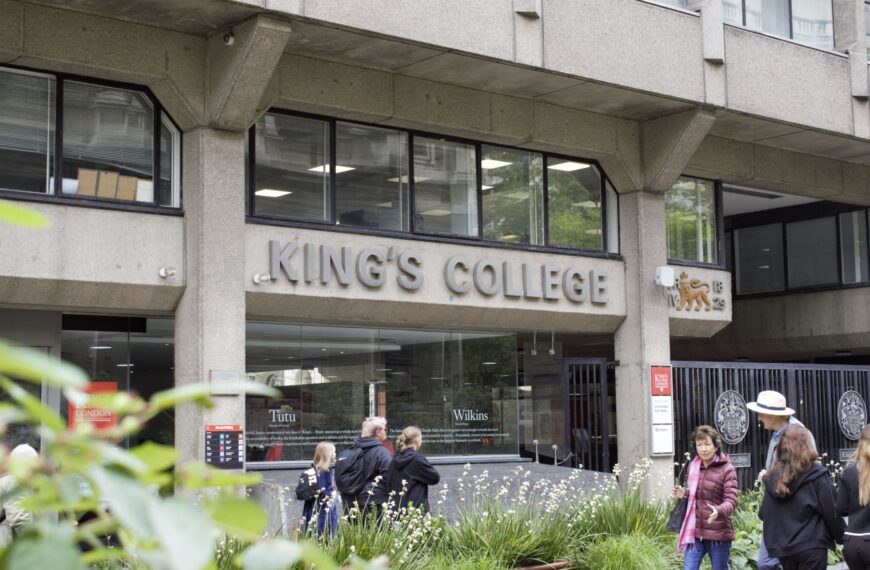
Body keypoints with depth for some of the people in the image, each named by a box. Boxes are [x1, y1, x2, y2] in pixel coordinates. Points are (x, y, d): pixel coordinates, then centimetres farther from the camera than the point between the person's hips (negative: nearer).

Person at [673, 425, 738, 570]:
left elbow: (731, 500, -16)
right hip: (694, 531, 5)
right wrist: (683, 494, 1)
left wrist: (718, 511, -37)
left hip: (718, 534, -5)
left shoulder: (727, 469, -10)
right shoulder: (693, 466, 8)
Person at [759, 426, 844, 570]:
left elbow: (763, 514, 6)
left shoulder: (772, 478, 2)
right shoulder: (817, 476, -10)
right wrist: (842, 536, 7)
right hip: (811, 547, -4)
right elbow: (831, 513, -7)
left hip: (782, 547, 5)